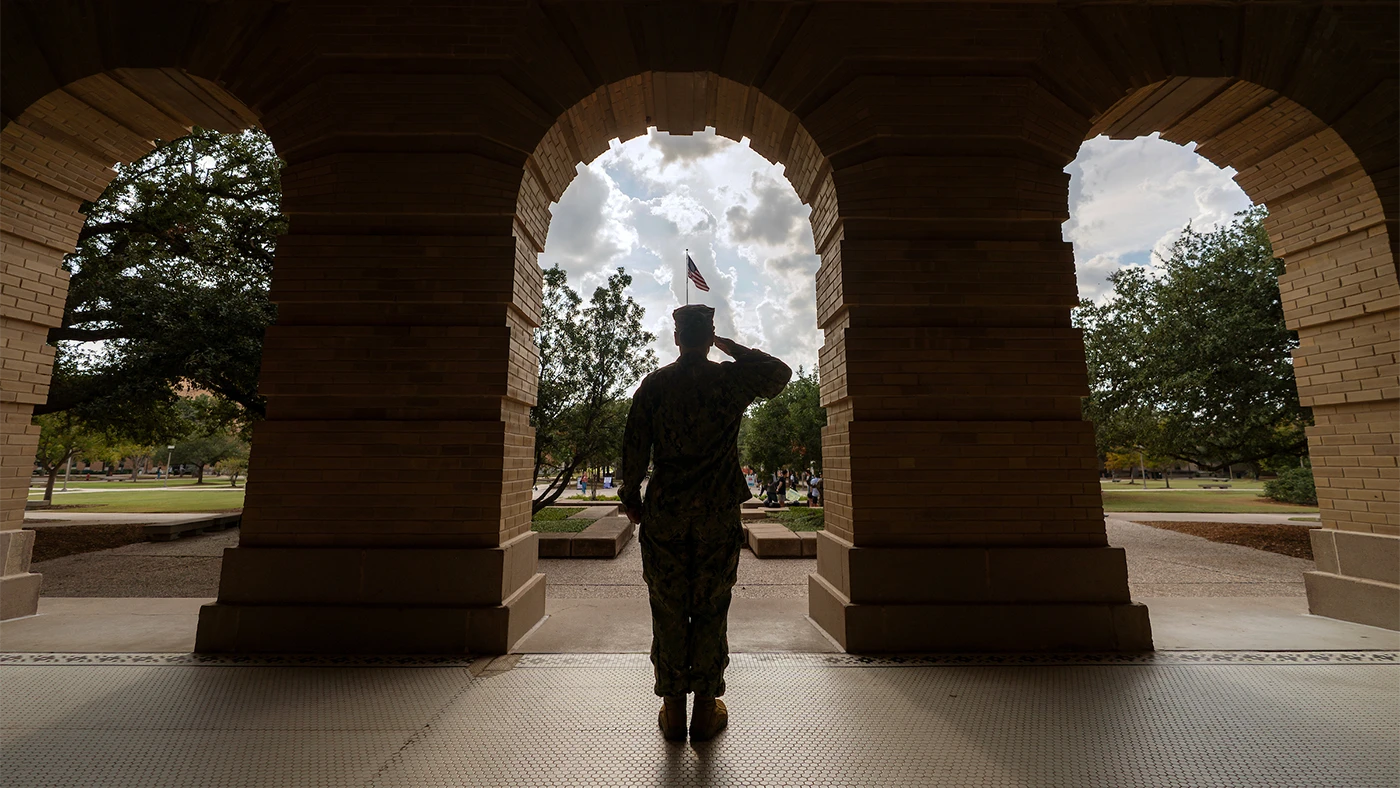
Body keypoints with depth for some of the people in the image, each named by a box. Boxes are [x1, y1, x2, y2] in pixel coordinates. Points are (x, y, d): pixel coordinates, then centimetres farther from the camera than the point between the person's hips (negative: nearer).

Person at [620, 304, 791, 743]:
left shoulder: (653, 385, -1)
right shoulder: (731, 380, -3)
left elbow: (635, 448, -1)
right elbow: (780, 374, 15)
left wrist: (630, 497, 11)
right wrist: (733, 348, 17)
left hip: (664, 514, 1)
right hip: (718, 514, 0)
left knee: (668, 612, 12)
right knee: (711, 612, 11)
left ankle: (672, 711, 25)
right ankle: (706, 710, 25)